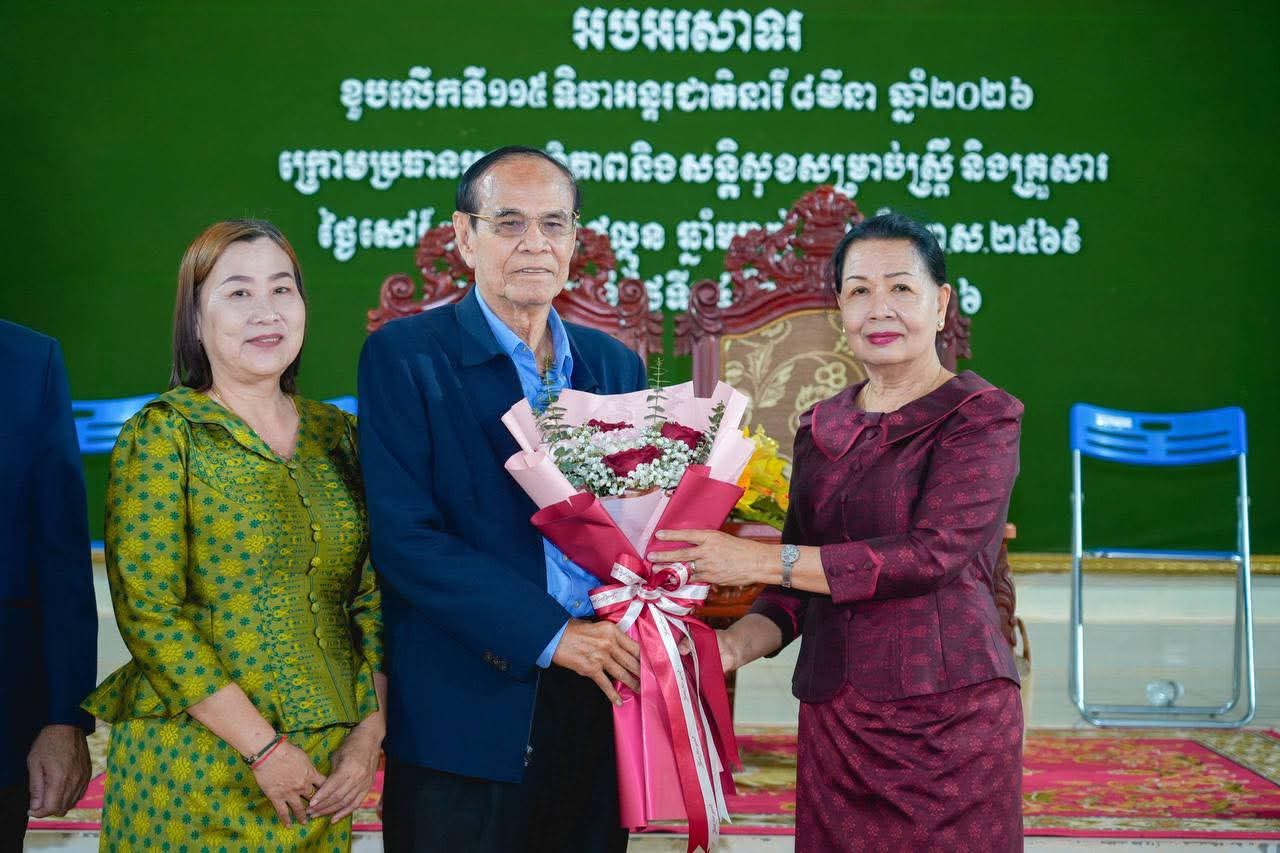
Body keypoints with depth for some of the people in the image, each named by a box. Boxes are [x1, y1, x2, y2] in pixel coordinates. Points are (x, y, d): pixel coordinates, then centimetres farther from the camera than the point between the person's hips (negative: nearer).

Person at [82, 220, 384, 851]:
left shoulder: (337, 434, 8)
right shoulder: (162, 432, -6)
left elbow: (371, 597, 8)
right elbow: (147, 610, -12)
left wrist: (368, 736, -4)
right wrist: (263, 747, -16)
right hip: (194, 769, -4)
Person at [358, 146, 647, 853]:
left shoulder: (615, 364, 12)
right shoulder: (405, 356, -4)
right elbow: (402, 536, -13)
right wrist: (550, 634, -17)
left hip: (597, 705, 5)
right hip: (468, 713, -4)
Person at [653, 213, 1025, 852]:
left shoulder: (980, 416, -5)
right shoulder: (819, 429, 11)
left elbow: (933, 554, -18)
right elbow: (800, 589, 12)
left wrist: (757, 559, -19)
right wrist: (734, 645, -9)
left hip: (950, 715, -5)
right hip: (833, 721, 5)